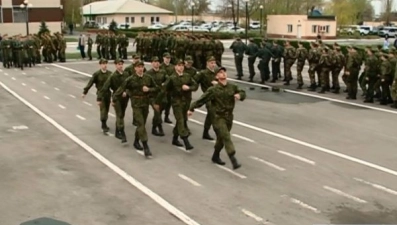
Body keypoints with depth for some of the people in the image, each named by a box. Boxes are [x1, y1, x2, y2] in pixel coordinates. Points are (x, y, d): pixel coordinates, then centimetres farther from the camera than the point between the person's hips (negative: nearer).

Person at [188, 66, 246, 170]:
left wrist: (240, 95, -20)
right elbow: (202, 99, -10)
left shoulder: (233, 87, 0)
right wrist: (191, 108, -7)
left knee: (221, 138, 19)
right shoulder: (213, 90, -12)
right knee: (226, 137, -17)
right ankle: (234, 161, -21)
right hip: (218, 117, -5)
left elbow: (242, 92, 4)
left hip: (229, 116, 5)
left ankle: (215, 156, 39)